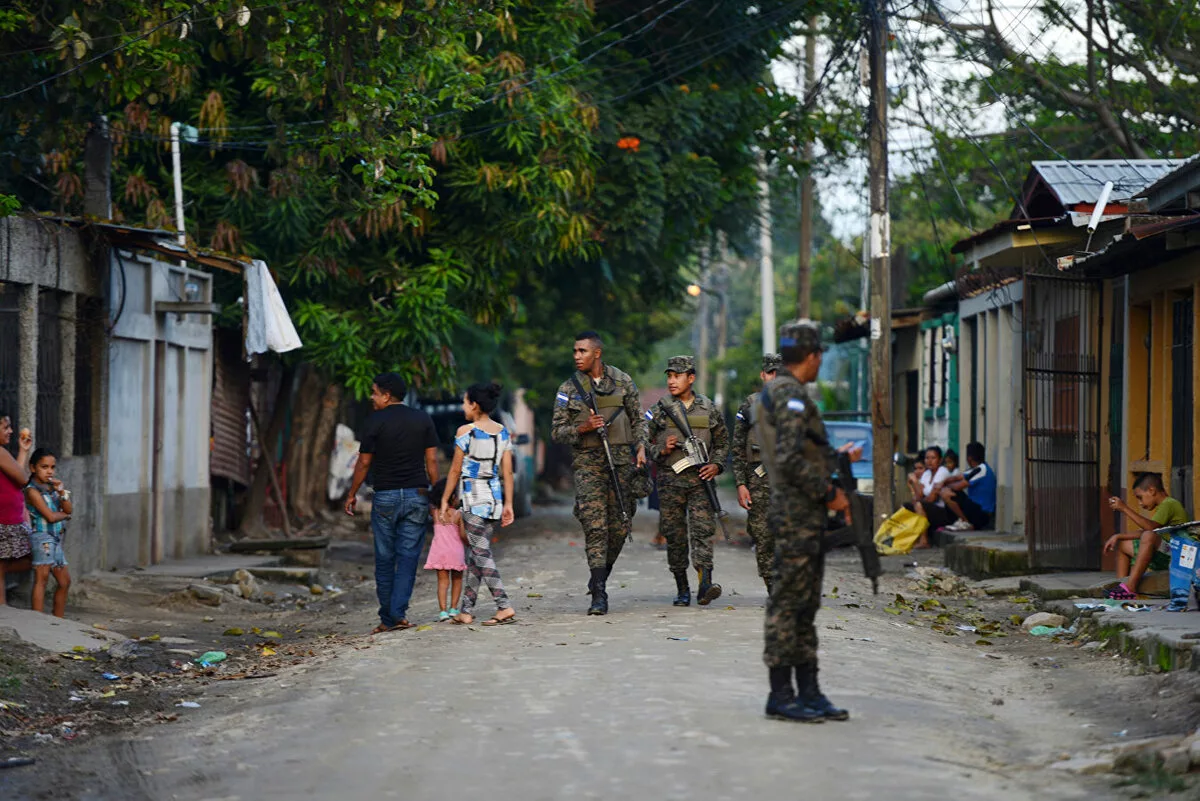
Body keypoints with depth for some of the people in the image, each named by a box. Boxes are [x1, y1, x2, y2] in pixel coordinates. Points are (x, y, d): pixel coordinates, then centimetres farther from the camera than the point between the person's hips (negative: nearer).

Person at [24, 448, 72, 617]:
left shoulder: (52, 487, 13)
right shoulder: (33, 490, -10)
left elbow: (69, 510, 7)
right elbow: (50, 516, -15)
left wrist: (62, 492, -7)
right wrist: (64, 515, 4)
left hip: (55, 539, 9)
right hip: (41, 537, -9)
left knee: (64, 581, 13)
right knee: (42, 577, -16)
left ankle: (58, 620, 22)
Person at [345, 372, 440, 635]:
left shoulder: (376, 422, -4)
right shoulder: (423, 419, 5)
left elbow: (364, 463, -1)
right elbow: (431, 460, 3)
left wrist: (352, 495, 11)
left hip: (385, 496, -2)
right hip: (417, 495, 2)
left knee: (384, 559, 5)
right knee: (408, 556, 2)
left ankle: (387, 618, 5)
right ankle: (399, 613, -8)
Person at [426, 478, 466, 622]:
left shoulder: (435, 514, 0)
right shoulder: (458, 514, -7)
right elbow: (463, 535, -8)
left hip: (439, 551, 2)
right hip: (455, 551, -2)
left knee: (443, 580, 3)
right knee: (457, 579, 15)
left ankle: (443, 610, -9)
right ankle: (453, 608, 10)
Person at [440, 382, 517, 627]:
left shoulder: (465, 432, -10)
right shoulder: (503, 432, 7)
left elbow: (456, 470, -6)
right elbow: (507, 472, 7)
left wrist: (445, 500, 2)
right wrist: (508, 503, 10)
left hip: (473, 496, -7)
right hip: (494, 495, 7)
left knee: (481, 553, -6)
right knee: (474, 551, 13)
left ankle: (504, 607, -16)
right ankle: (466, 610, 16)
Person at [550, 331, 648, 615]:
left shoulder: (622, 381, 6)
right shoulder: (568, 389, 3)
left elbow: (638, 419, 13)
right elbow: (557, 432, 4)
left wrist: (641, 447, -1)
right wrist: (583, 428, -13)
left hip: (621, 460, 2)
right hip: (588, 462, -2)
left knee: (620, 525, 3)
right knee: (595, 526, -11)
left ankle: (600, 577, 27)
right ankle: (599, 595, -12)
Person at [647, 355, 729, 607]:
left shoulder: (709, 409, 8)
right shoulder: (659, 410, 5)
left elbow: (722, 442, 17)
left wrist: (716, 465, 1)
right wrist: (661, 450, -12)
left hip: (700, 479, 0)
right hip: (670, 480, 0)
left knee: (702, 530, -13)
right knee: (675, 536, 4)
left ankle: (705, 585, -22)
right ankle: (682, 590, 13)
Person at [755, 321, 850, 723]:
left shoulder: (778, 393, 19)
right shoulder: (790, 395, -14)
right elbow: (789, 459, -23)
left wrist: (830, 491, 15)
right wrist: (828, 493, -13)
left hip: (807, 517, 11)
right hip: (796, 514, -11)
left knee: (805, 606, 11)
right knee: (787, 603, -6)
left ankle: (808, 693, 15)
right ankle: (781, 695, -3)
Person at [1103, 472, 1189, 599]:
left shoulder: (1169, 504, -11)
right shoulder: (1162, 506, 21)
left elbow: (1151, 527, -25)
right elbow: (1142, 532, 22)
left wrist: (1125, 509, -24)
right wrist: (1117, 536, 12)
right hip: (1162, 557, 11)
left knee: (1149, 536, -37)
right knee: (1122, 545, 18)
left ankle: (1130, 587, -40)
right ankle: (1121, 584, 2)